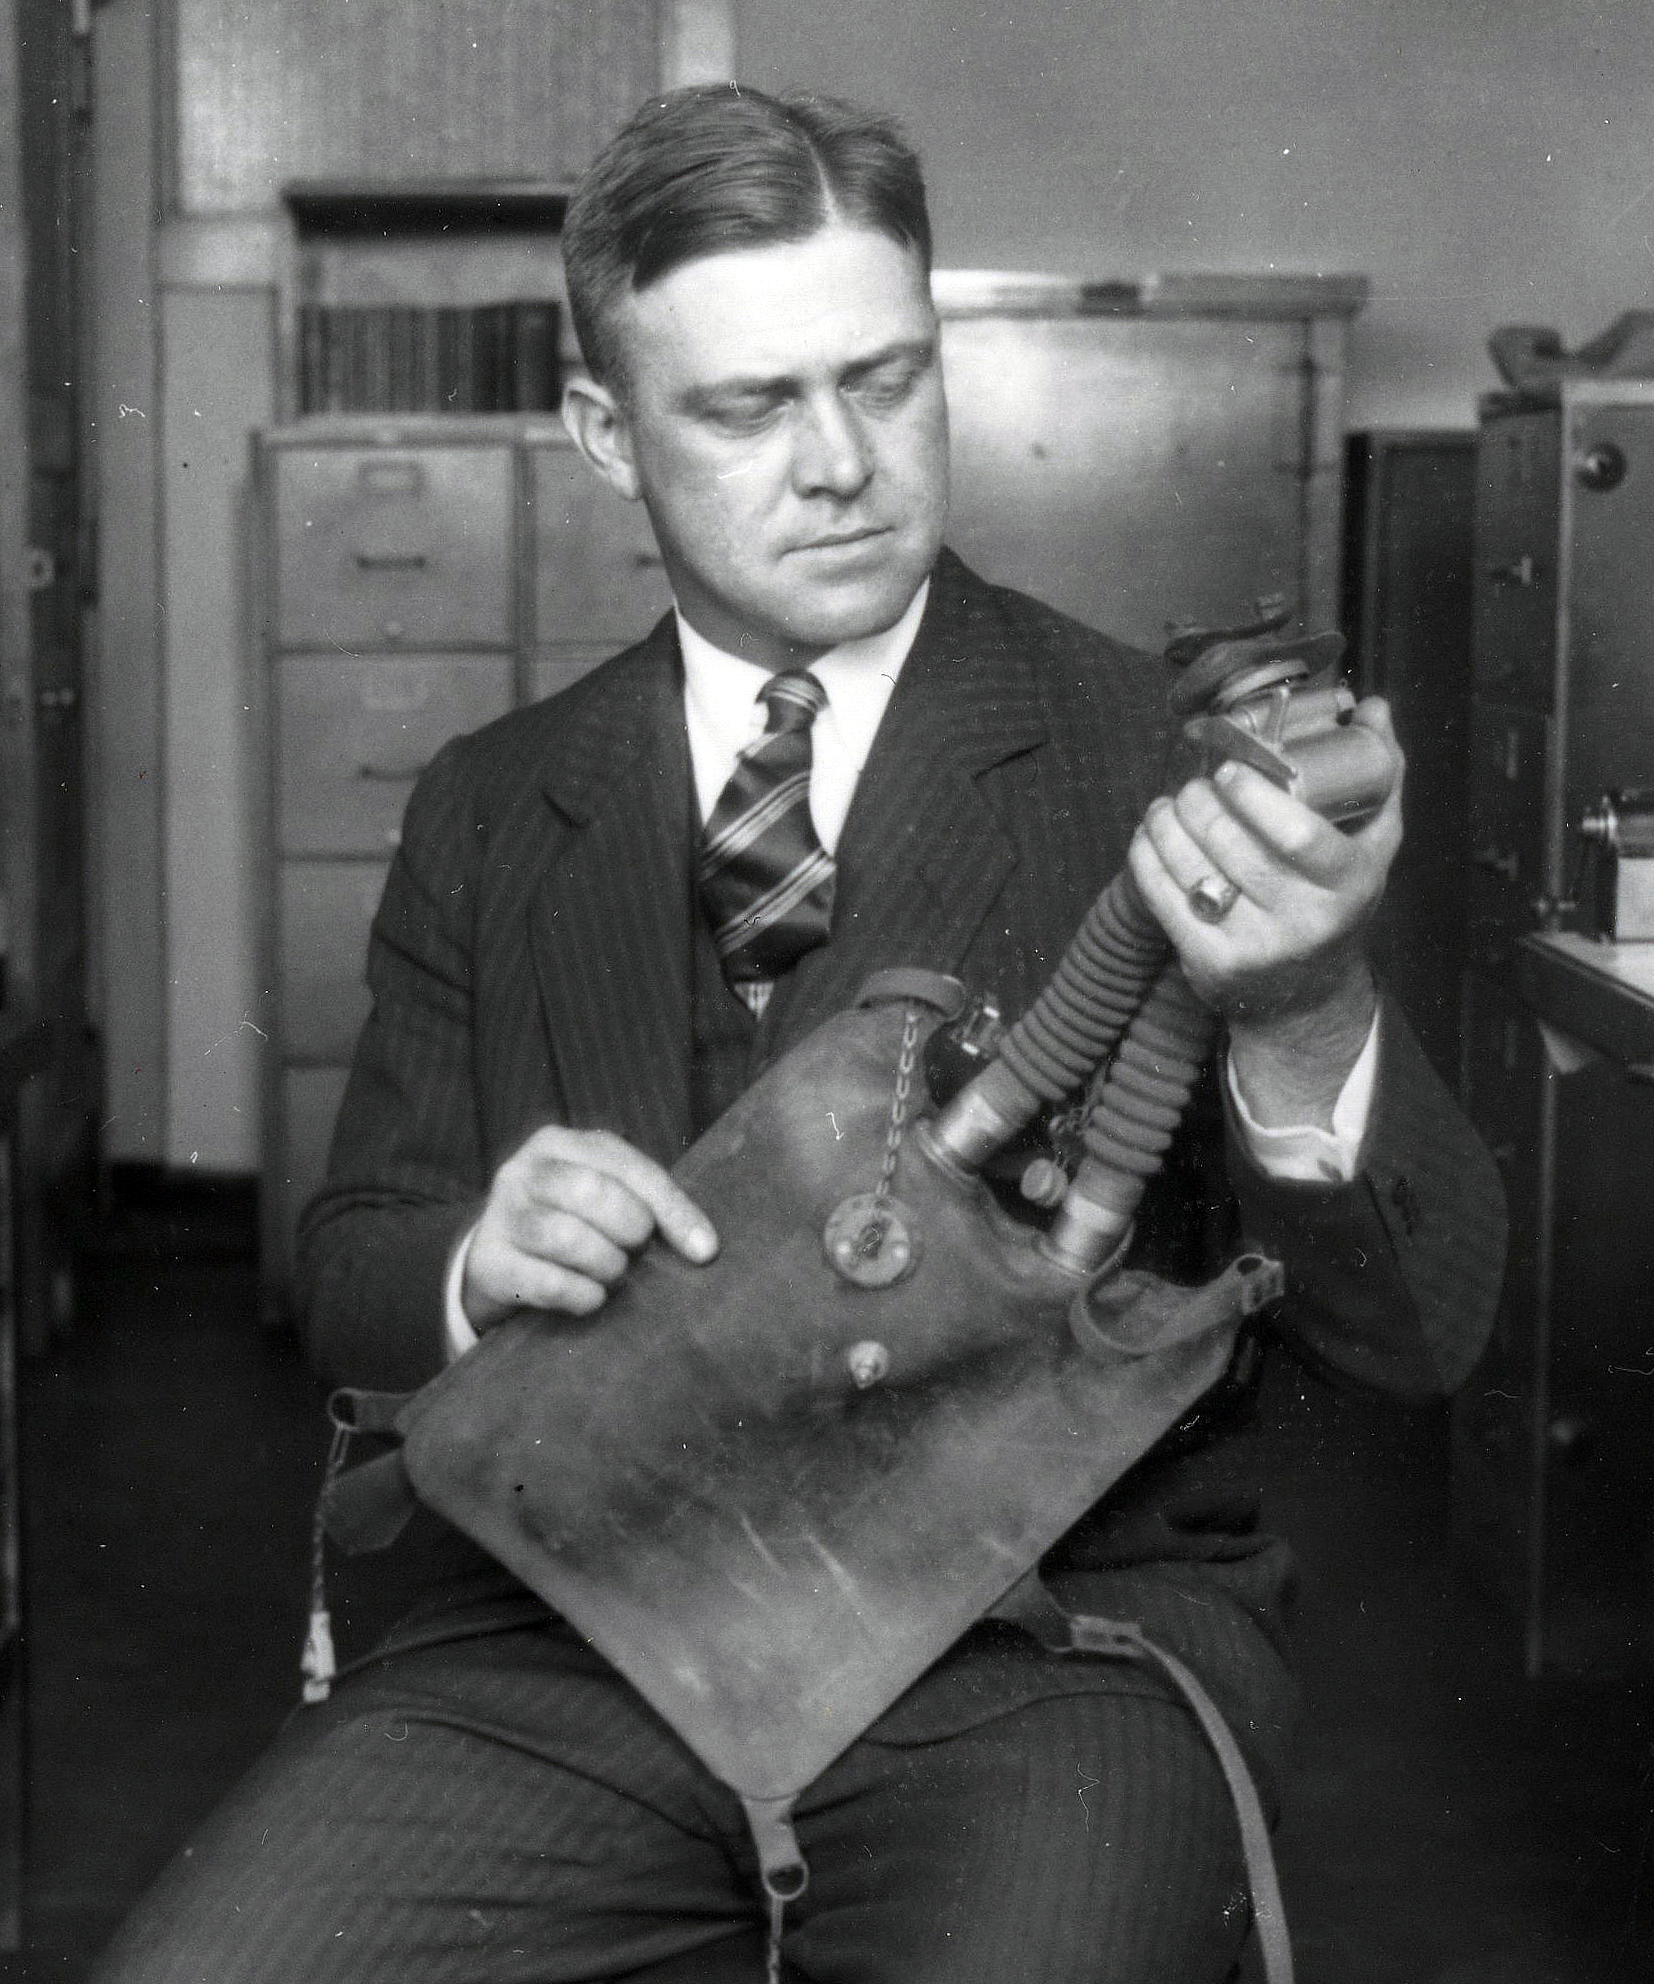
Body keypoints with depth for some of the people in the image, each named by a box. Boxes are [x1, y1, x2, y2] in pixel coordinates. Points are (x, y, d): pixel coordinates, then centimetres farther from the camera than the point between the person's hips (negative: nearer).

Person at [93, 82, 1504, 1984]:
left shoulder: (1173, 764, -2)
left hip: (1054, 1628, -2)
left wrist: (1302, 1023, -28)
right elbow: (350, 1271, 16)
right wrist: (476, 1263, -9)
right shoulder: (488, 813, 9)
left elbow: (1420, 1332, -7)